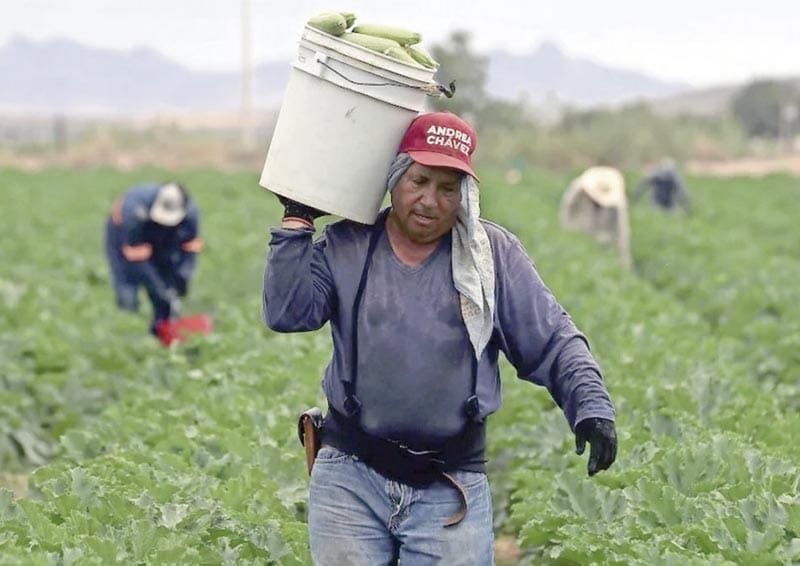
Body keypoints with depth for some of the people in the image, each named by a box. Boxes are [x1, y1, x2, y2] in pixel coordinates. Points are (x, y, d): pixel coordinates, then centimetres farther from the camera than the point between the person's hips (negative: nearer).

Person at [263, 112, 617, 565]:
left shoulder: (494, 253, 4)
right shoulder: (345, 247, 5)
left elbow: (554, 343, 4)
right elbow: (288, 314, -6)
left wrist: (592, 408, -10)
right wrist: (297, 221, -5)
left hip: (452, 487, 0)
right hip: (351, 476, 0)